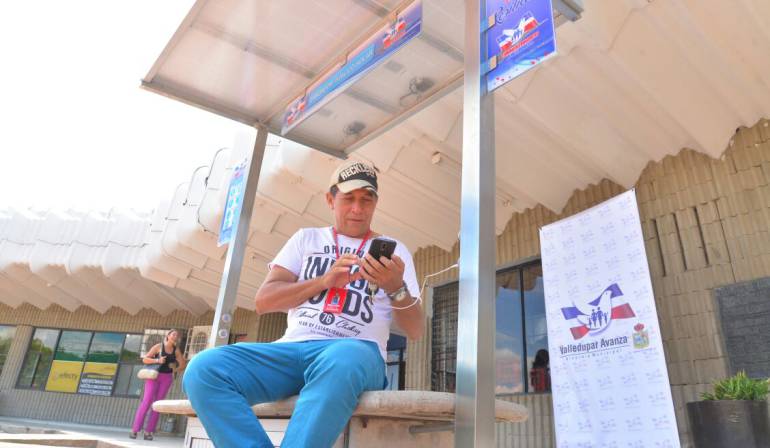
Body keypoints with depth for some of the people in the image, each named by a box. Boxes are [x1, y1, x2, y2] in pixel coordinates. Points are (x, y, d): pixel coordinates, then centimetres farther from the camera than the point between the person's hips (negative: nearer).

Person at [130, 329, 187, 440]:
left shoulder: (176, 350, 4)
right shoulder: (158, 346, -5)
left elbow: (183, 364, 13)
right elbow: (145, 359, -9)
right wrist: (157, 360, -21)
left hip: (167, 378, 3)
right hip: (154, 376, -3)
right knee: (146, 402, -12)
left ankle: (148, 432, 2)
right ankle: (134, 430, -7)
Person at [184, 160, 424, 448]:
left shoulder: (393, 250, 15)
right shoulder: (307, 238, 21)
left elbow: (416, 332, 8)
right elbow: (263, 301, 9)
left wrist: (396, 288, -14)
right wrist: (325, 280, -6)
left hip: (354, 351, -2)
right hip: (293, 348, 3)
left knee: (339, 362, -41)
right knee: (204, 368, -25)